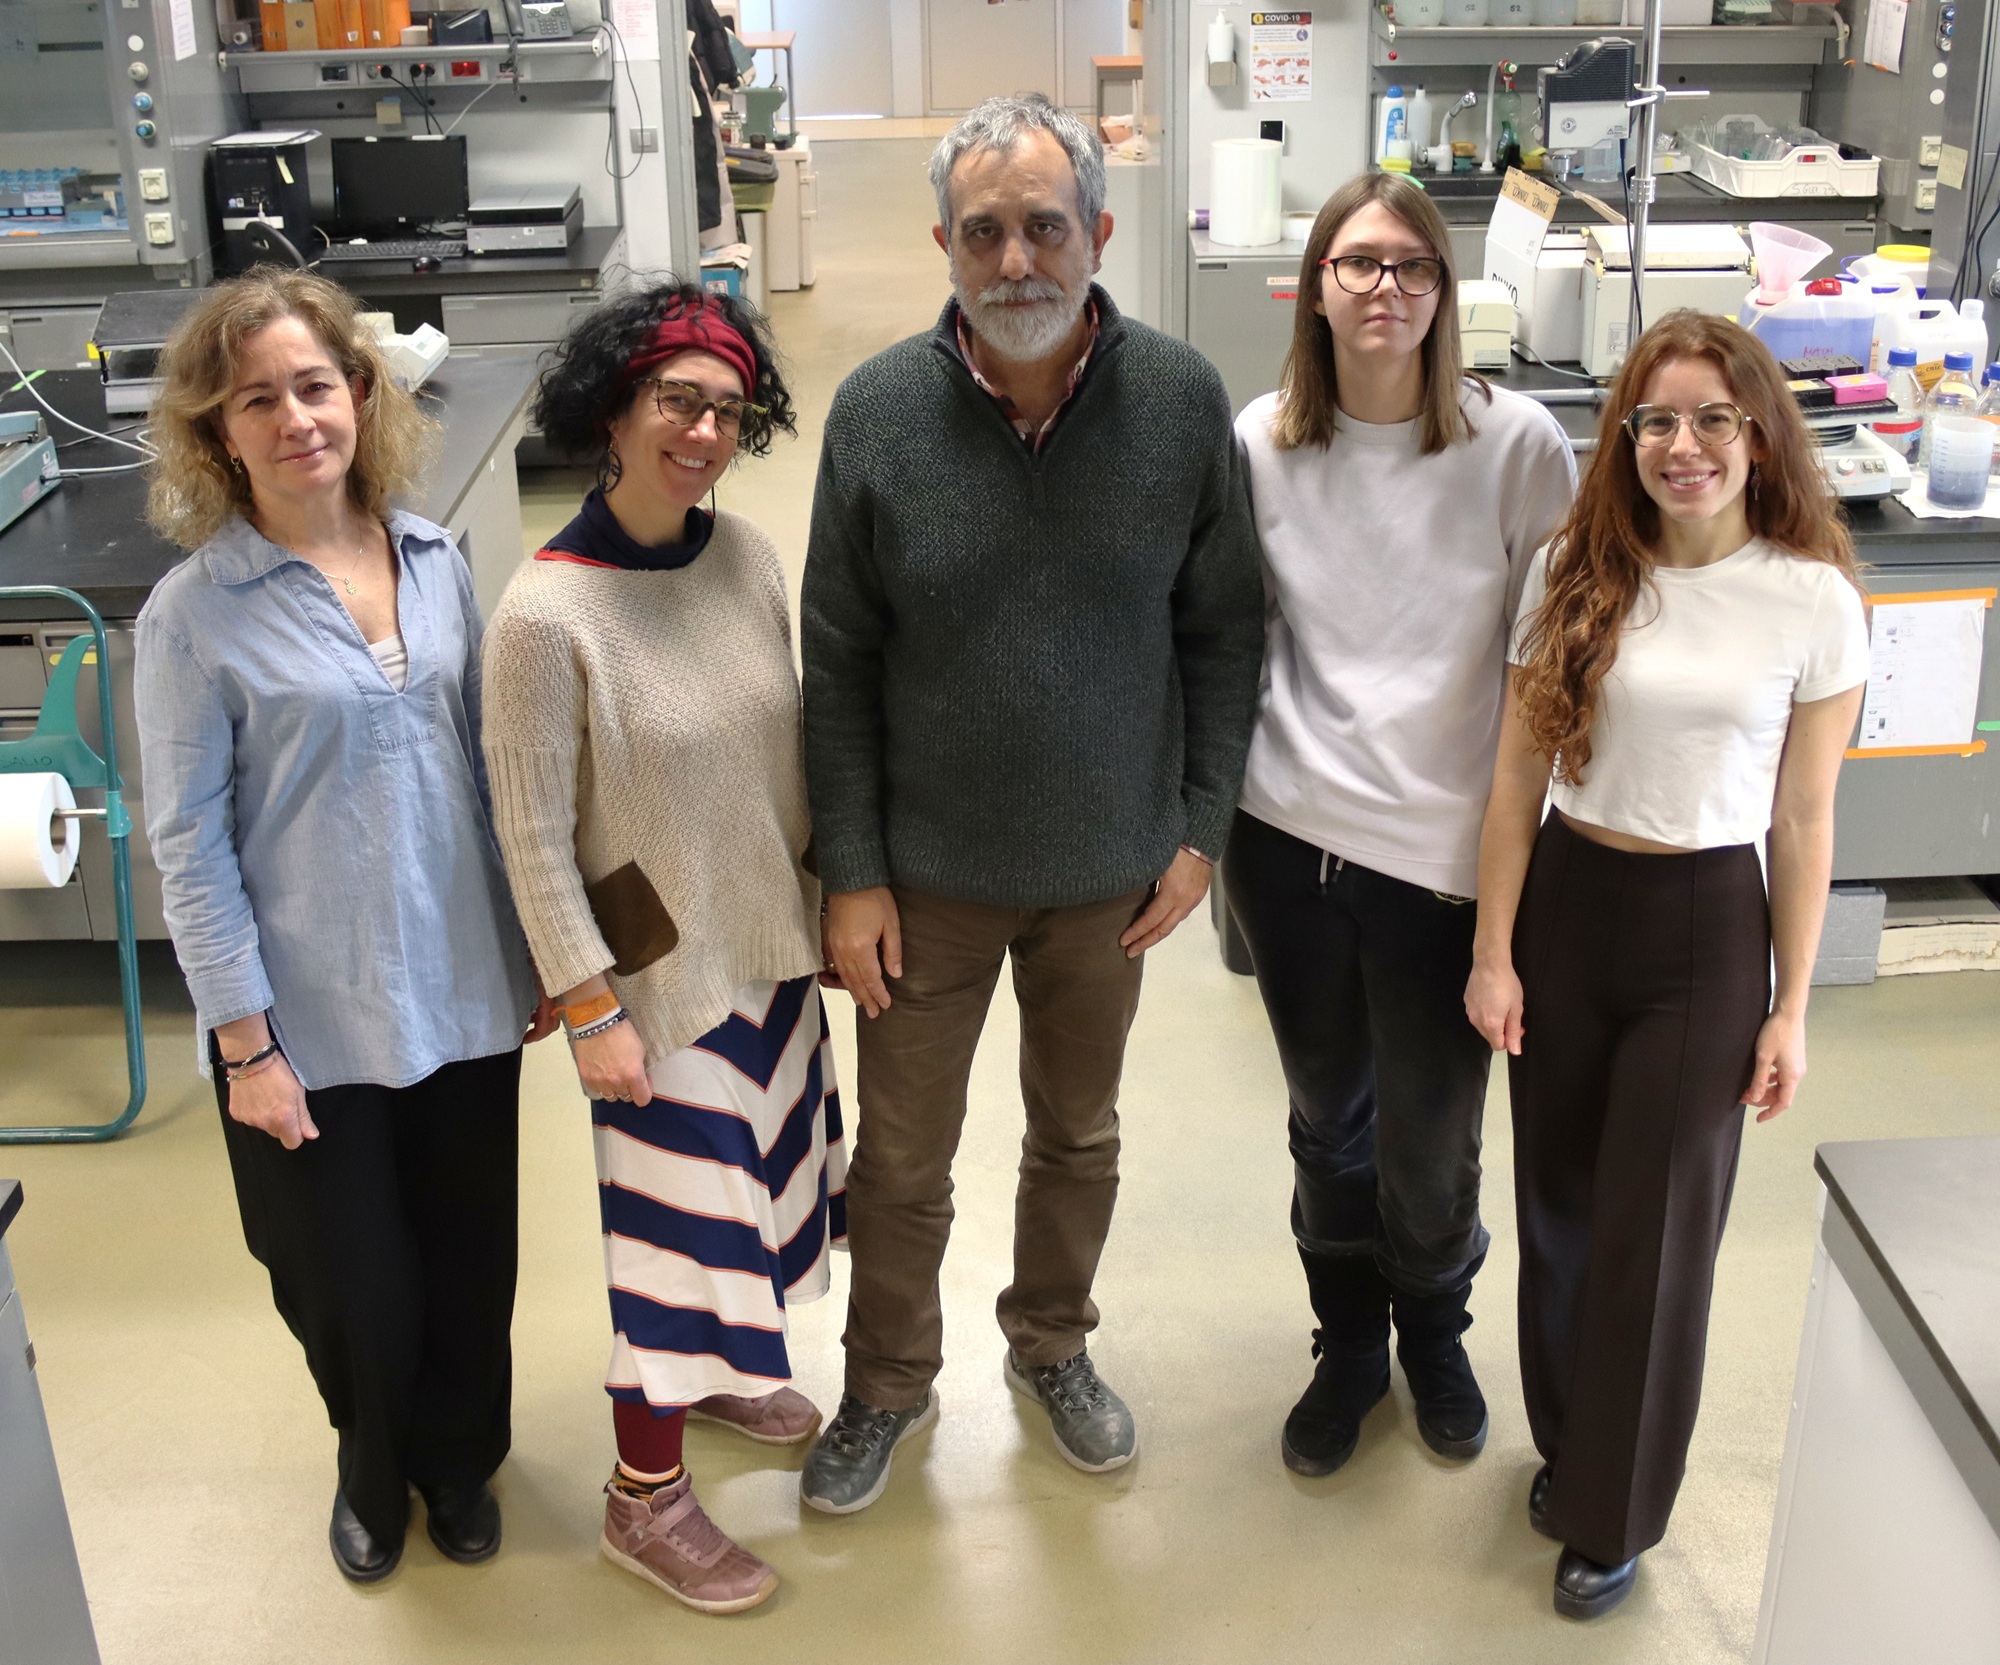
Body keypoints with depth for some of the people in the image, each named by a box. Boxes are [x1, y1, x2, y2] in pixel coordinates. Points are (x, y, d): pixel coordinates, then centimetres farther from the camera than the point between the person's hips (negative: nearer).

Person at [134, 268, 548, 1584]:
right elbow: (190, 847, -9)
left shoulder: (437, 561, 1)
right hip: (312, 1024, -3)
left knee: (470, 1262, 16)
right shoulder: (194, 614, -12)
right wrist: (244, 1043, -10)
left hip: (463, 994, 4)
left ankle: (457, 1460, 45)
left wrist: (534, 955, 10)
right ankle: (374, 1470, 44)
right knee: (356, 1287, 12)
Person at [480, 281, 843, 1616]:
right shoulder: (545, 615, -21)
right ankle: (646, 1495, 25)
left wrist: (828, 895, 12)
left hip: (773, 944, 6)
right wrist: (591, 1013, -15)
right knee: (678, 1215, 5)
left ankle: (719, 1370, 49)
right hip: (662, 970, -6)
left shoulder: (749, 558, -4)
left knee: (753, 1178, 22)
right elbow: (534, 839, -17)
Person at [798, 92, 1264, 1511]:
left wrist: (1200, 828, -3)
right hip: (930, 873, -1)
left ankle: (1053, 1347, 46)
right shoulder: (878, 412, -12)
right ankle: (889, 1386, 38)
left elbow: (1223, 630, -1)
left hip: (1109, 865, 1)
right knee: (902, 1158, 13)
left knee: (1079, 1132, 21)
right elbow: (839, 664, -6)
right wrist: (852, 874, -7)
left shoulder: (1183, 400, -10)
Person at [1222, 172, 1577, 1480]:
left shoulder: (1517, 444, -8)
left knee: (1431, 1137, 11)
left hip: (1449, 852, -2)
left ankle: (1433, 1330, 41)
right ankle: (1348, 1345, 40)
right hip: (1292, 833, 2)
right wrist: (1216, 801, 6)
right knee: (1330, 1119, 18)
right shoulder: (1262, 443, 0)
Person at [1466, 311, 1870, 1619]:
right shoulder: (1576, 575, -2)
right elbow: (1518, 780, 1)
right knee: (1560, 1206, 13)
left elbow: (1804, 822, -2)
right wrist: (1493, 953, -1)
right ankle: (1567, 1442, 38)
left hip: (1707, 928, -2)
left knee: (1656, 1229, 5)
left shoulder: (1816, 602, -7)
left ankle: (1614, 1516, 25)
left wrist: (1791, 1008, -1)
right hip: (1565, 905, 2)